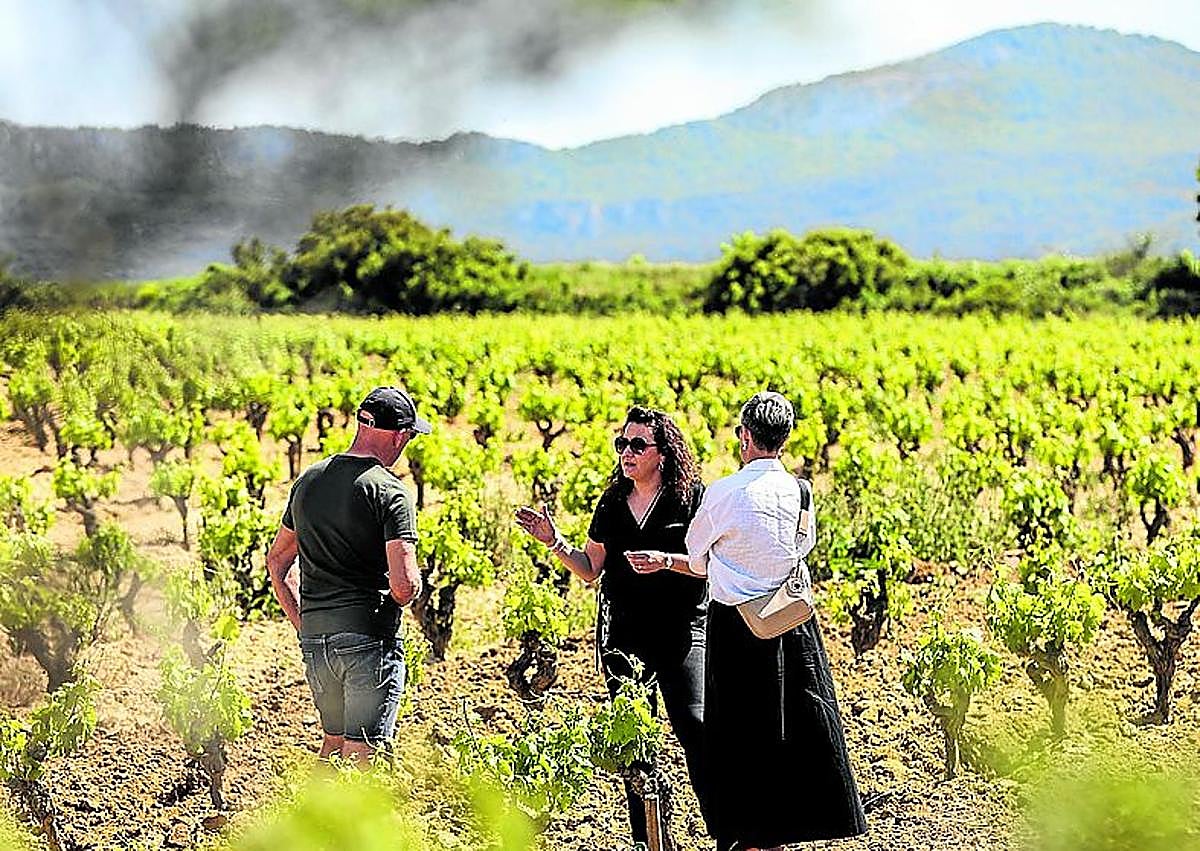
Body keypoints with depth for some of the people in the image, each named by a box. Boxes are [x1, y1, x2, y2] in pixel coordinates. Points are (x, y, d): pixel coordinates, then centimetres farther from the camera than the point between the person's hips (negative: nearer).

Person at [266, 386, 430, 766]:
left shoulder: (308, 481, 11)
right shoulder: (389, 492, -11)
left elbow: (277, 562, 20)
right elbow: (405, 585, -18)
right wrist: (408, 590, 4)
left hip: (315, 639, 6)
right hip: (370, 637, -6)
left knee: (333, 741, 21)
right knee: (361, 756, -2)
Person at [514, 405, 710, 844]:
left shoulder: (691, 495, -3)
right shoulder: (612, 502, 11)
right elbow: (590, 569, 15)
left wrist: (667, 561, -21)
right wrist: (554, 542, 1)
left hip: (680, 631, -5)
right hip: (622, 634, 5)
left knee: (694, 727, -16)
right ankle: (647, 840, 15)